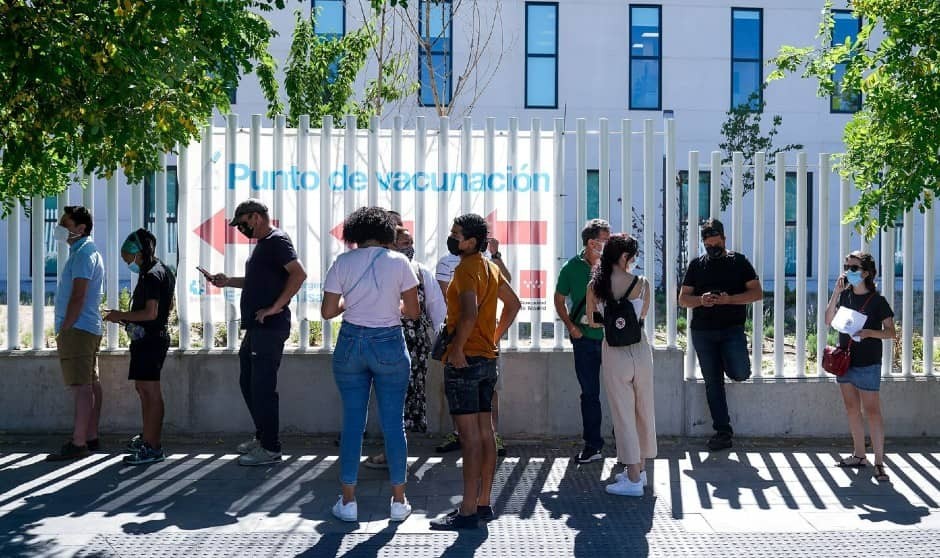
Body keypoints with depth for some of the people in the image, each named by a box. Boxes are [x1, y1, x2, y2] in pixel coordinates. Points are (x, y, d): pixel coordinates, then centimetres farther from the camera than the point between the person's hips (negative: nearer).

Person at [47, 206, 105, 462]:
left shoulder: (83, 254, -13)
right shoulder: (85, 251, 20)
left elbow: (78, 298, -19)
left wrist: (63, 330, -15)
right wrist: (64, 330, 20)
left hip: (77, 330, -11)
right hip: (88, 329, 11)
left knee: (81, 387, -10)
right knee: (91, 385, 10)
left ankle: (78, 443, -10)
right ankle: (91, 438, 15)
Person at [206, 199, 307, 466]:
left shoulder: (276, 240, -11)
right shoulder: (262, 243, 19)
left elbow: (299, 274, -24)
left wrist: (275, 308, -24)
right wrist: (228, 281, 17)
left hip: (270, 327, -11)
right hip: (256, 327, 11)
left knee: (262, 387, -6)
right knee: (248, 383, 17)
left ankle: (270, 449, 2)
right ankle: (262, 436, 28)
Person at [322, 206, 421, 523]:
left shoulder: (343, 263, -2)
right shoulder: (398, 262, -4)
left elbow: (327, 311, -1)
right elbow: (413, 312, -3)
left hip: (351, 343, 1)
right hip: (389, 344, -1)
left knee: (352, 422, 9)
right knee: (393, 423, 7)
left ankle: (348, 502, 14)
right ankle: (398, 502, 14)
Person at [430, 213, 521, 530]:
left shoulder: (466, 269, -14)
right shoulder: (490, 268, 14)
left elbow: (469, 314, -28)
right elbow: (513, 304, 25)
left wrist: (456, 349, -19)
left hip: (464, 360, -9)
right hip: (487, 359, 9)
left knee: (470, 435, -7)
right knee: (485, 432, 10)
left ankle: (468, 512, -3)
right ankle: (483, 504, 18)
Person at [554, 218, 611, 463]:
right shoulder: (572, 268, 0)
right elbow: (559, 300, 10)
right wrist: (571, 326, -2)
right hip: (585, 339, 0)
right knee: (589, 393, 7)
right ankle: (592, 445, 17)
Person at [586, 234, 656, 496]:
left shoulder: (595, 286, -6)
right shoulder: (642, 283, -6)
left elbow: (592, 322, 5)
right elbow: (643, 315, 8)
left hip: (614, 354, -1)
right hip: (640, 349, 1)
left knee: (623, 414, 4)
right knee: (643, 411, 16)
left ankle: (633, 479, 5)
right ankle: (640, 469, 29)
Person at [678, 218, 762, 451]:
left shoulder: (739, 261, 6)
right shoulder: (697, 264, 11)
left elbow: (757, 292, 0)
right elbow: (682, 299, 10)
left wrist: (729, 299, -15)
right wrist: (701, 300, -12)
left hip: (732, 329, -2)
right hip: (703, 331, 2)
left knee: (740, 374, -20)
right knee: (712, 382, 4)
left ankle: (730, 362, 17)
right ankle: (723, 431, 12)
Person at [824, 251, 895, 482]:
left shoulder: (877, 300, -9)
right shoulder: (845, 295, 6)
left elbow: (890, 332, -7)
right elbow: (829, 320, -3)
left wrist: (869, 332, -25)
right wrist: (836, 292, -10)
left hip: (867, 364, -6)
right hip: (845, 361, 6)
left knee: (872, 411, -6)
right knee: (852, 410, 13)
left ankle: (879, 462, -2)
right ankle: (859, 454, 24)